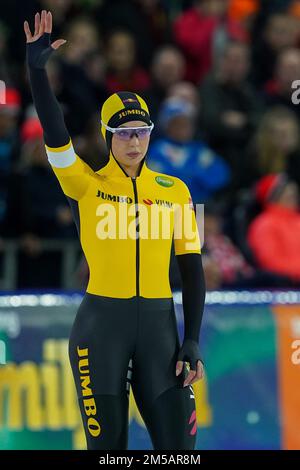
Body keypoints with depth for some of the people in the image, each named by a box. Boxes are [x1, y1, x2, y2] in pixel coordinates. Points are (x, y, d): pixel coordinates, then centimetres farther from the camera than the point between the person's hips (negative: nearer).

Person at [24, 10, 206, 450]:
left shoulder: (174, 191, 8)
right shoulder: (85, 183, 2)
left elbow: (192, 268, 8)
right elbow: (54, 132, -14)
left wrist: (192, 341, 0)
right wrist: (37, 69, -27)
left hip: (159, 323, 2)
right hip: (101, 324, -2)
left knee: (178, 443, -2)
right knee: (107, 444, 1)